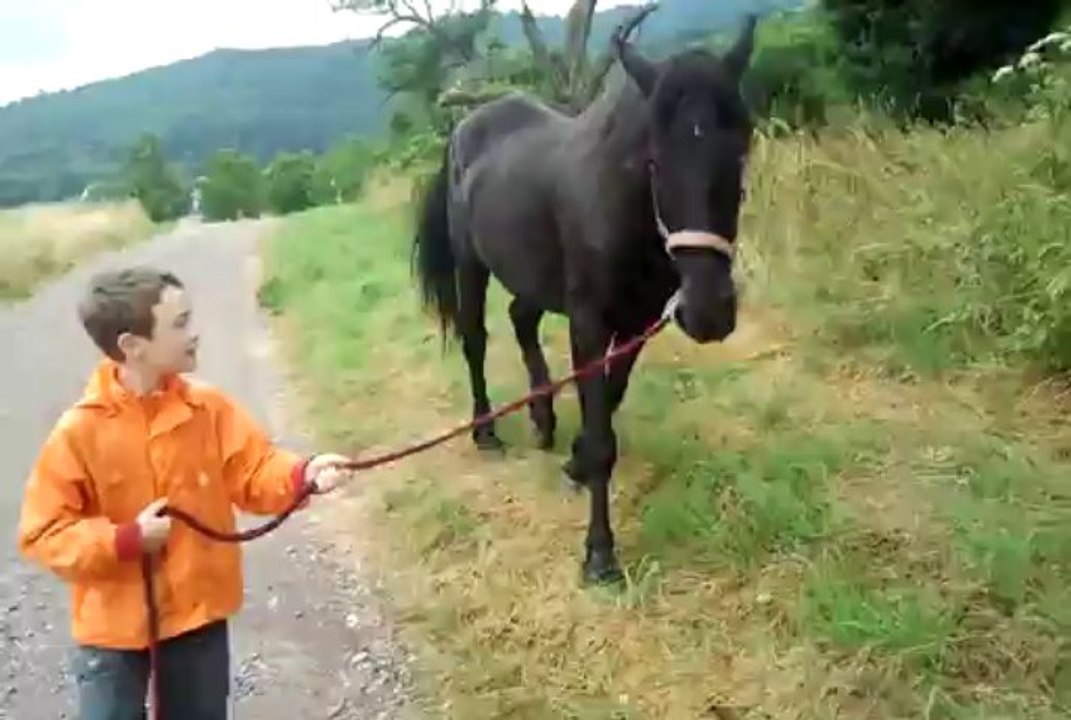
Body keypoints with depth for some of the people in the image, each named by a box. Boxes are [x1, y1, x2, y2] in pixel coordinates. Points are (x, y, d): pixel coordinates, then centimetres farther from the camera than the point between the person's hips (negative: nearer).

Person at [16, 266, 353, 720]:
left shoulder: (209, 408, -7)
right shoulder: (80, 430, -17)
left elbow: (254, 471, -6)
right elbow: (42, 533, -13)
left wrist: (302, 475, -25)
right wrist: (126, 540, -23)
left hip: (197, 612, 3)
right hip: (114, 624, -3)